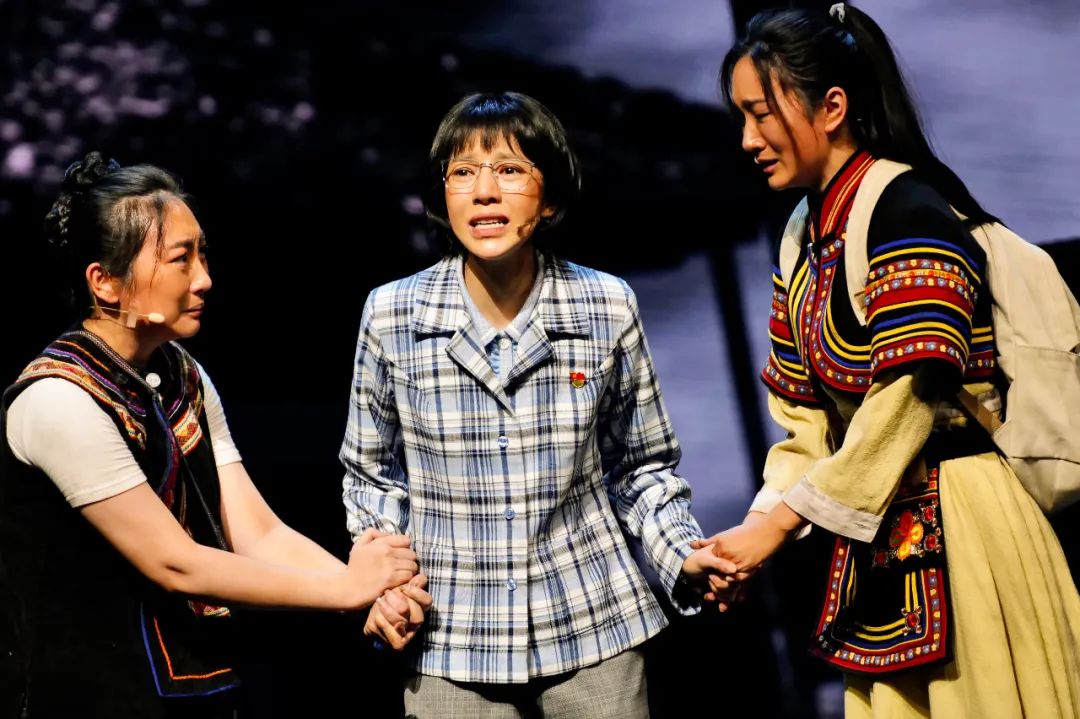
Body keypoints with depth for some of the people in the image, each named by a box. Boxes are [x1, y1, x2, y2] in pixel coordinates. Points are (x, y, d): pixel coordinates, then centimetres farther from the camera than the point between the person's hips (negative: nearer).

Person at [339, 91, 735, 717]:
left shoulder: (609, 306, -5)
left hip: (594, 633, 0)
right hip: (451, 646, 0)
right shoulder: (392, 315, -6)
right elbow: (374, 475, 7)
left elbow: (641, 466, 6)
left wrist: (683, 556, -9)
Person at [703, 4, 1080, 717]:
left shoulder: (909, 213, -15)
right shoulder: (809, 241, 12)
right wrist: (755, 531, 0)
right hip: (881, 536, 9)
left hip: (960, 532, -8)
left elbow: (909, 400, -20)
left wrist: (777, 522, -16)